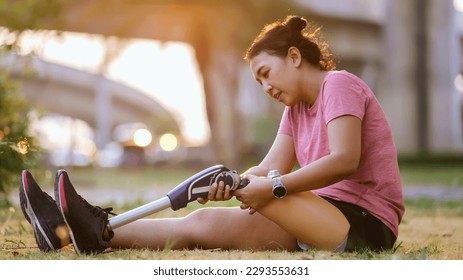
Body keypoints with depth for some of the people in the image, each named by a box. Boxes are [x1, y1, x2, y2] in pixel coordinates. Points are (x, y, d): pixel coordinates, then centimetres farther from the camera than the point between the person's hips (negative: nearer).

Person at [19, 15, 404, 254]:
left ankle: (101, 231, -24)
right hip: (329, 221, 8)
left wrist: (274, 188, -25)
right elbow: (270, 169, 6)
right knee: (204, 222, -6)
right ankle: (87, 231, -12)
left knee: (250, 196, -23)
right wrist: (231, 182, -14)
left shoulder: (338, 85, -6)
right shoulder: (296, 108, 20)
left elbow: (344, 161, -21)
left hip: (364, 224, -8)